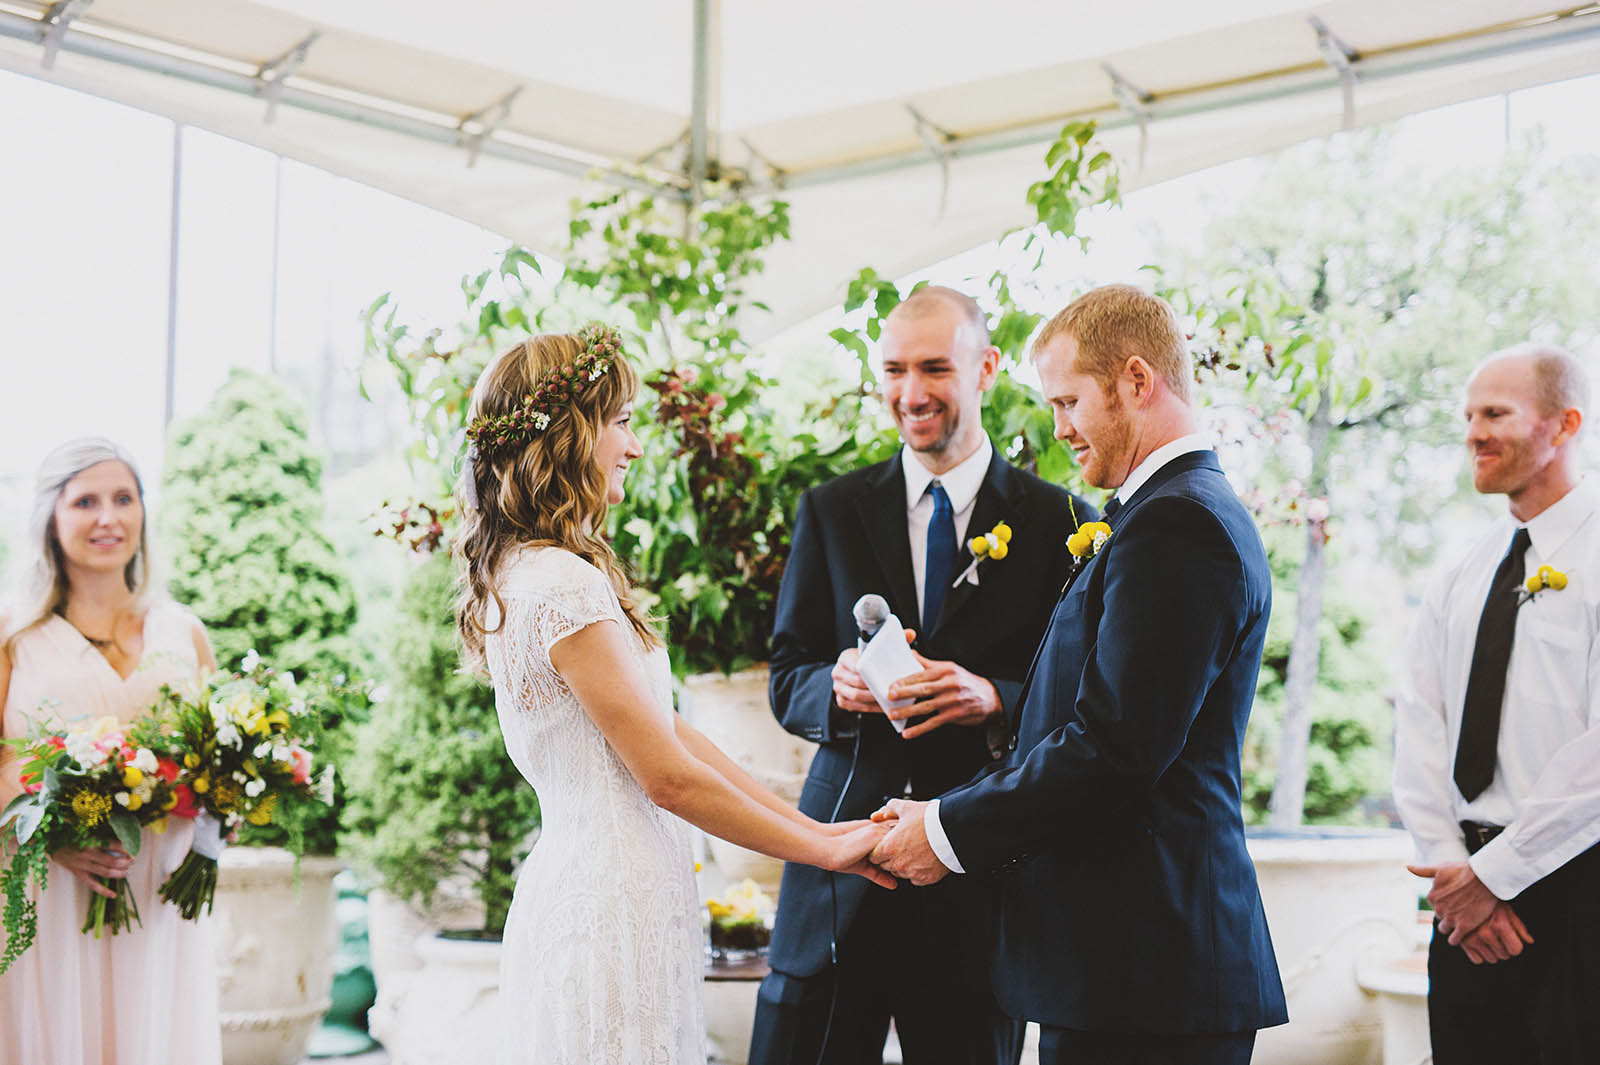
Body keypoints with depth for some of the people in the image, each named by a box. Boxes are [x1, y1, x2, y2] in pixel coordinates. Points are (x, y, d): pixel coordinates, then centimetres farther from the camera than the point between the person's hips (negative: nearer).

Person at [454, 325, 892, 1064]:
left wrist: (812, 826, 10)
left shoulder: (520, 575, 12)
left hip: (575, 885, 10)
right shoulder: (565, 585, -18)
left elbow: (670, 729, 12)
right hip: (615, 902, -10)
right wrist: (825, 849, -5)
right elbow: (670, 776, -17)